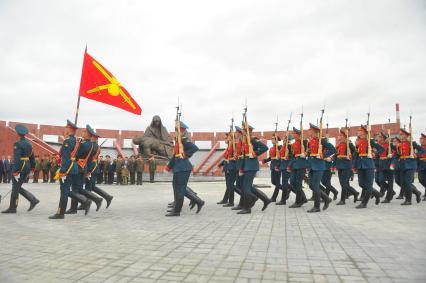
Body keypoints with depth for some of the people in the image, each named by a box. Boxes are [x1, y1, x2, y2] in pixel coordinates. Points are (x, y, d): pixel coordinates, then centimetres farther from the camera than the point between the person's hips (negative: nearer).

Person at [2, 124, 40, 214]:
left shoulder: (18, 144, -14)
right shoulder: (28, 143, 11)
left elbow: (17, 158, -20)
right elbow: (32, 157, 16)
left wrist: (15, 171, -21)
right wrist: (32, 167, 21)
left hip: (20, 168, -8)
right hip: (27, 167, 8)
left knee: (15, 188, 3)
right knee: (18, 188, 16)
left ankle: (12, 208, 12)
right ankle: (33, 200, 8)